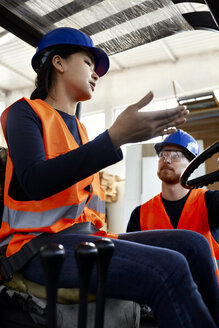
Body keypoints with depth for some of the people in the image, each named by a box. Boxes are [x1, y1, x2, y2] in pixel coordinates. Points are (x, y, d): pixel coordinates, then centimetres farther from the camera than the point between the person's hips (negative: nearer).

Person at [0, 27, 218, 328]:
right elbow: (36, 182, -20)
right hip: (38, 242, -7)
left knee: (192, 243, -9)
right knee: (169, 268, -28)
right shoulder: (26, 112, 1)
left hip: (85, 236, 7)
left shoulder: (78, 127, 22)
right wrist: (115, 137, -24)